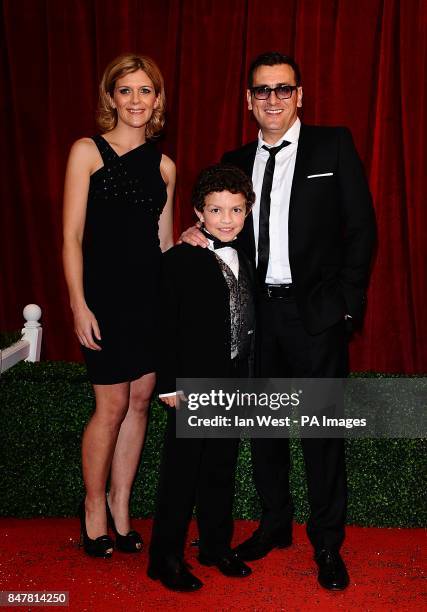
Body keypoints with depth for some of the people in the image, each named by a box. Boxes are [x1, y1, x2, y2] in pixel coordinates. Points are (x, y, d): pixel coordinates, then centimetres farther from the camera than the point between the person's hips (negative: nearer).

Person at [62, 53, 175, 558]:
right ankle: (94, 505, 21)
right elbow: (72, 237, -7)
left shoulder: (162, 165, 11)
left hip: (151, 294, 5)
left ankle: (120, 505, 24)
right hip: (106, 293, -5)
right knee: (112, 405, 0)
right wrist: (79, 304, -13)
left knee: (140, 401, 8)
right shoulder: (88, 152, -3)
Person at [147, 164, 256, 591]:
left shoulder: (244, 265, 11)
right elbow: (166, 327, -12)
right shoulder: (179, 260, -10)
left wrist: (244, 378, 10)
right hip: (192, 384, -6)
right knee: (181, 471, 3)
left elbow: (246, 327, 13)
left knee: (222, 468, 16)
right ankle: (166, 558, 16)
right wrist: (169, 384, -15)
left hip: (233, 384, 6)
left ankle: (216, 545, 31)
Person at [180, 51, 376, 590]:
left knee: (322, 429, 3)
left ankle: (327, 544, 19)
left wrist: (347, 301, -9)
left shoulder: (333, 146, 0)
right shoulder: (236, 160, 12)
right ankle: (274, 524, 32)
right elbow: (231, 227, 15)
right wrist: (199, 233, -7)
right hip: (257, 310, 4)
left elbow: (361, 227, -3)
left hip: (316, 312, -4)